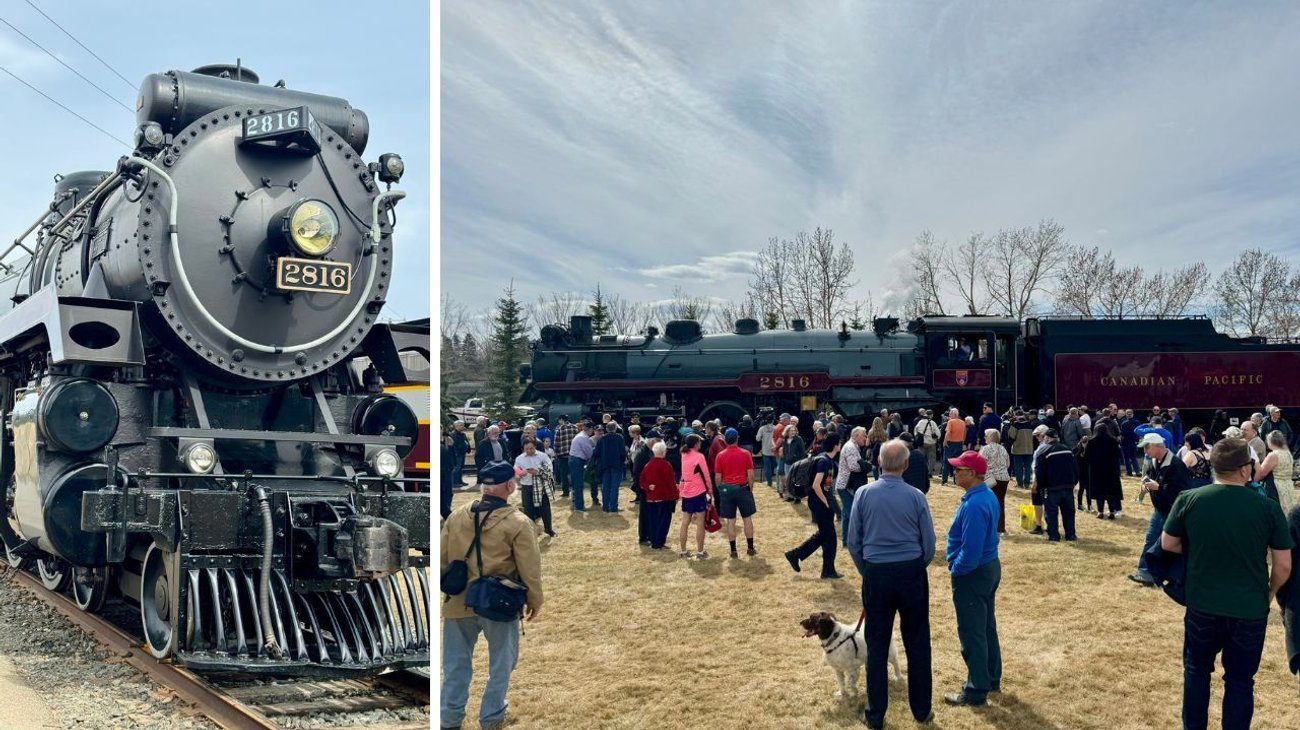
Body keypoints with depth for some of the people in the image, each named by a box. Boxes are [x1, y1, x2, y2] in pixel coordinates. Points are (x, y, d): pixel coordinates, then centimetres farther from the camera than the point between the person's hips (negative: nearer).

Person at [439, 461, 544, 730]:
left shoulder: (456, 516, -1)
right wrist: (535, 601, 6)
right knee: (501, 663, 15)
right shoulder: (518, 523, -13)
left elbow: (442, 560, 7)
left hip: (459, 602, 3)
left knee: (456, 664, 16)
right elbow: (530, 568, -8)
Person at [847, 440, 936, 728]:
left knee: (877, 645, 8)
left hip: (876, 574, 1)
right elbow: (929, 544, -2)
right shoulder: (916, 496, -8)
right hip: (912, 572, 0)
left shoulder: (864, 494, -6)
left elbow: (853, 541, -1)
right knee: (917, 643, 12)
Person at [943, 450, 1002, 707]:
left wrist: (955, 569, -13)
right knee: (987, 627, 21)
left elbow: (971, 549, -28)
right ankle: (992, 679, 34)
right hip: (990, 567, 10)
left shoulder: (974, 505, -27)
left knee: (972, 633, 1)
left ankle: (976, 691, 10)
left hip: (973, 574, -10)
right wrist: (954, 550, 12)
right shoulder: (988, 495, 5)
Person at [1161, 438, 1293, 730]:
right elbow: (1283, 566, -6)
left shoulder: (1188, 500, -11)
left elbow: (1168, 544, 3)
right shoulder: (1268, 507, -12)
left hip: (1202, 605, 1)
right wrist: (1270, 592, 14)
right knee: (1240, 679, 14)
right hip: (1250, 609, -1)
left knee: (1196, 670, 21)